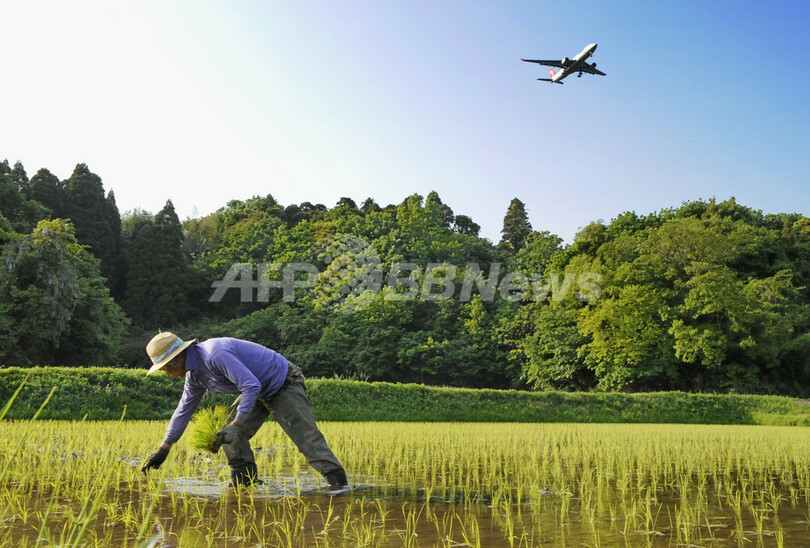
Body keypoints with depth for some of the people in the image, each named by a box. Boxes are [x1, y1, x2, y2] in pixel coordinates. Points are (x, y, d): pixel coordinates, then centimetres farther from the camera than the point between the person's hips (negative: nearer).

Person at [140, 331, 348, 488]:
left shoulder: (215, 355, -31)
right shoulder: (194, 375, 2)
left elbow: (252, 386, -34)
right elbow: (184, 410, 16)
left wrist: (236, 424, -31)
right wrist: (163, 450, 19)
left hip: (284, 385, -9)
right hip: (261, 392, 10)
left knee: (307, 437, -15)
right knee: (231, 435, 0)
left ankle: (338, 483, -13)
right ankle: (247, 483, 9)